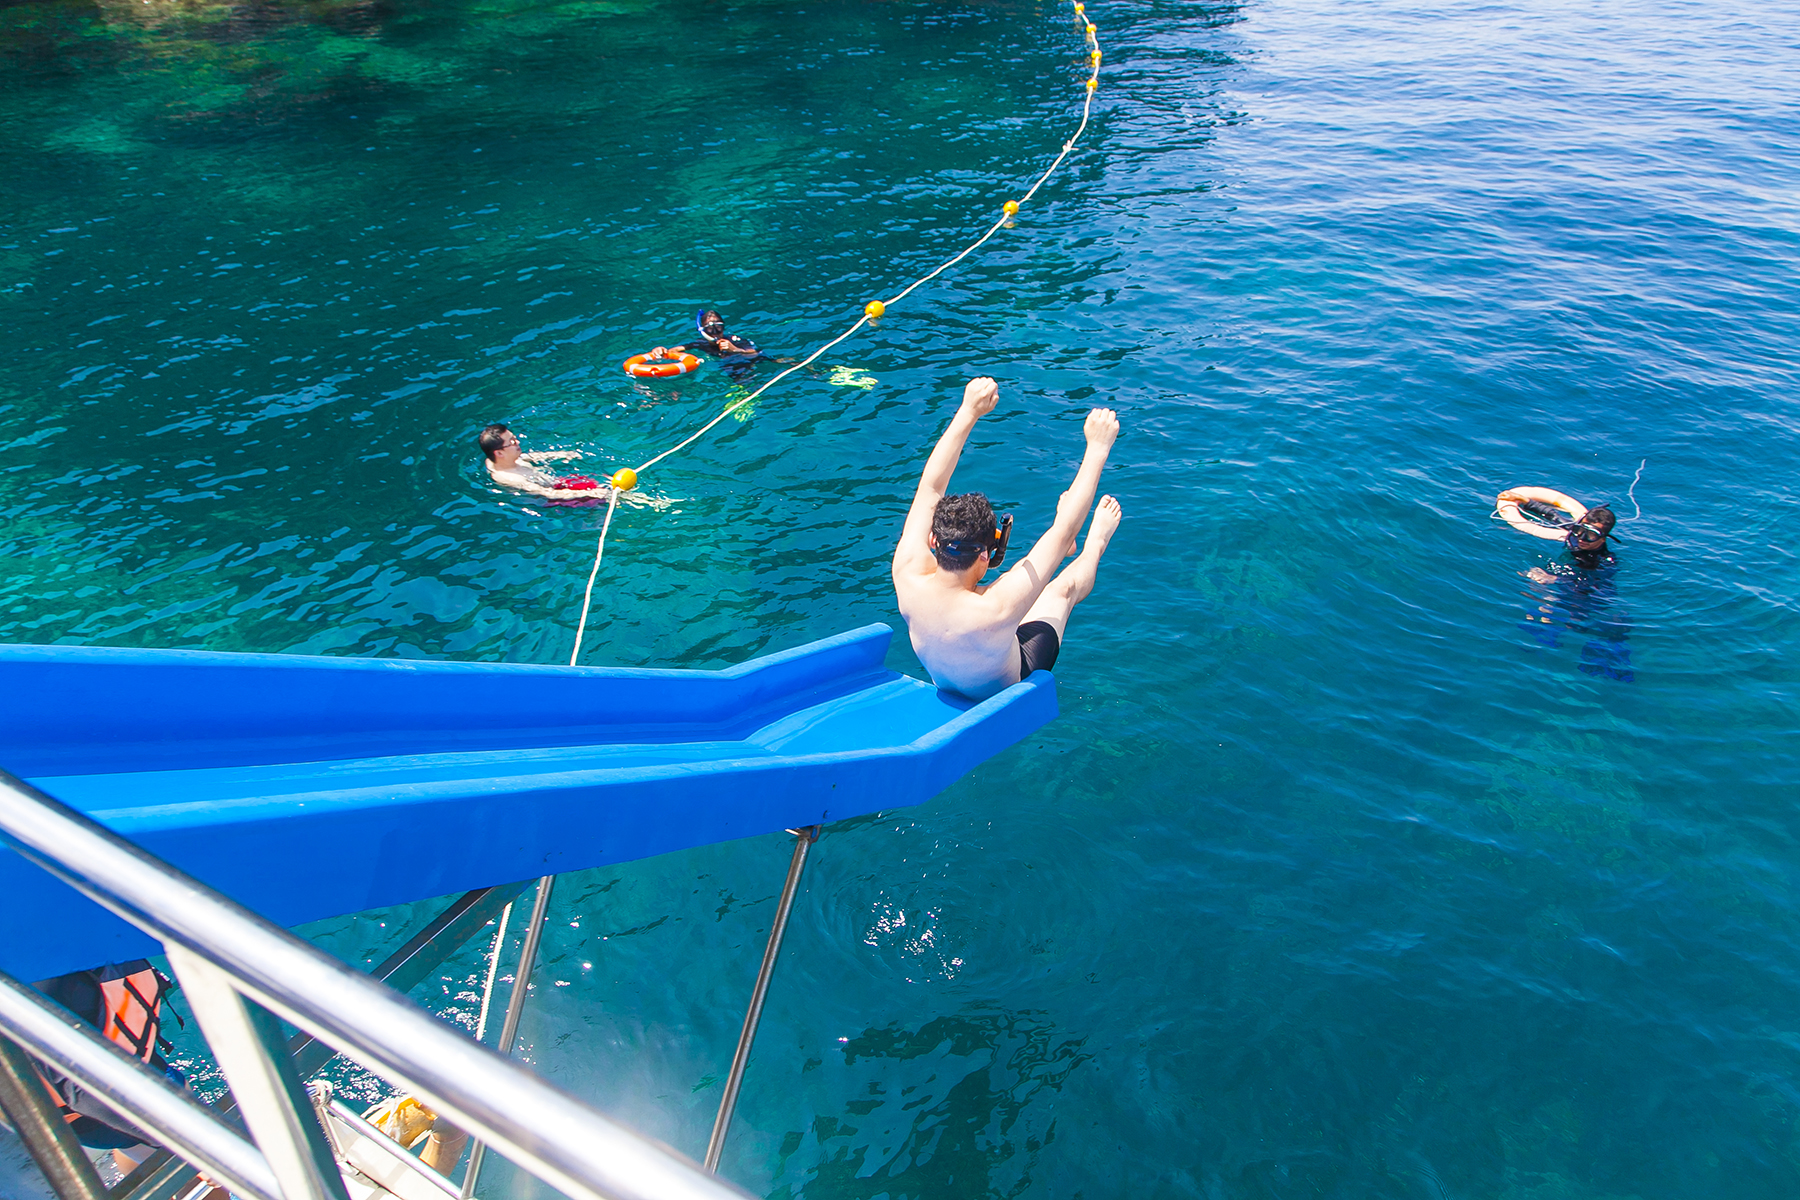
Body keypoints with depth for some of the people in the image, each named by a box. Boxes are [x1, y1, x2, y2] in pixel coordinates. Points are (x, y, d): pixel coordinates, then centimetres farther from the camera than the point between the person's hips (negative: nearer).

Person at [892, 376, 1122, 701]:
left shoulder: (908, 577, -35)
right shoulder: (997, 609, -47)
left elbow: (930, 486, -23)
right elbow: (1065, 530, -39)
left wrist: (968, 412, -19)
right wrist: (1097, 448, -31)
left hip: (942, 684, 4)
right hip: (1006, 694, -4)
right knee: (1064, 586, 18)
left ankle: (1077, 548, 53)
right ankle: (1096, 545, 49)